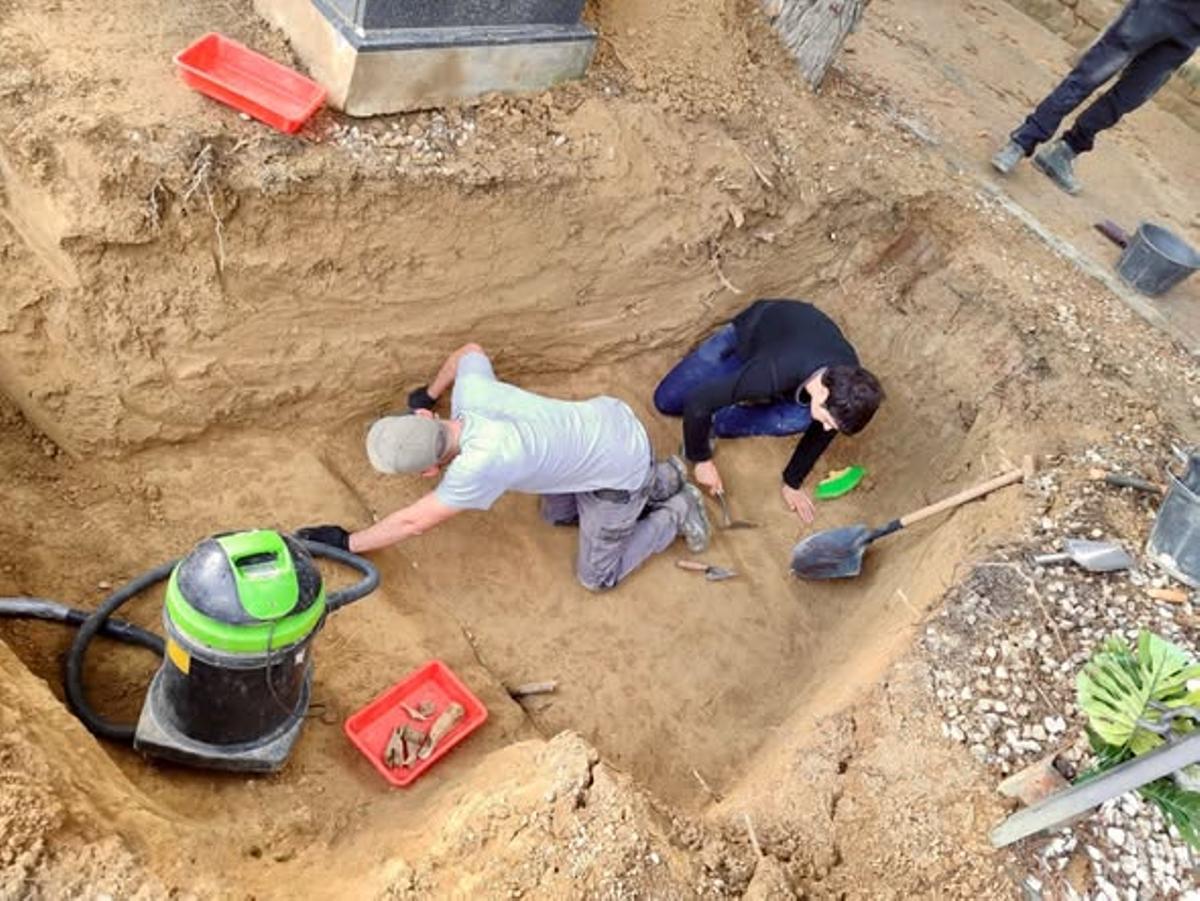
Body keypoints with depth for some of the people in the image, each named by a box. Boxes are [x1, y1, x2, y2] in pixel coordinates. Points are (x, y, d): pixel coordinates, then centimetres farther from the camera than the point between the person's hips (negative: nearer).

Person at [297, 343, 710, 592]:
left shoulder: (482, 463, -35)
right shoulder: (471, 390, -16)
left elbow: (414, 523, -24)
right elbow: (470, 351, 9)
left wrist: (345, 542, -14)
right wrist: (428, 393, 19)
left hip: (620, 466, -7)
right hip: (607, 415, 7)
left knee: (597, 577, 7)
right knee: (556, 514, 25)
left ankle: (677, 514, 20)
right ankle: (659, 480, 28)